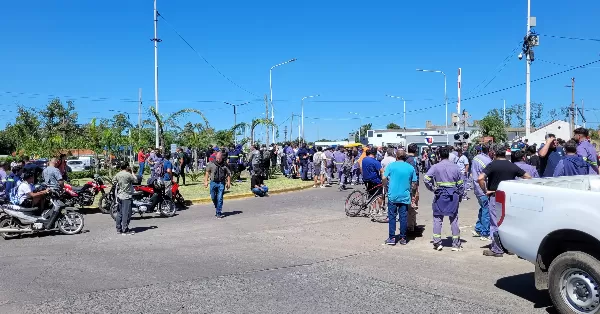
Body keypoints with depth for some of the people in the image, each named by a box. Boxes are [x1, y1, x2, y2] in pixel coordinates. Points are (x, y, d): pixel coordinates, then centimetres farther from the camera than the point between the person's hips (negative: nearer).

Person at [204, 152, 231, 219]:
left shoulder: (224, 165, 0)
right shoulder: (211, 164, 2)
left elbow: (228, 174, 5)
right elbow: (207, 172, 7)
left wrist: (228, 183, 0)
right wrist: (206, 181, 1)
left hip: (221, 183, -2)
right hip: (213, 182, 2)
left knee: (220, 198, -5)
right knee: (213, 197, 9)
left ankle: (218, 213, 1)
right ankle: (217, 208, 35)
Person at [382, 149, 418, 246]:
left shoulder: (391, 165, -3)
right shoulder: (411, 167, 5)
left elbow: (384, 178, -8)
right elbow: (414, 183, 7)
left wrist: (388, 186, 10)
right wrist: (412, 194, 19)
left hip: (393, 195, -2)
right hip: (405, 196, 2)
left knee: (392, 217, 5)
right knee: (403, 217, 7)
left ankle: (392, 238, 5)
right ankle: (403, 238, 12)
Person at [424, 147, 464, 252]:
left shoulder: (436, 167, -5)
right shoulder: (455, 167, 4)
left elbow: (426, 179, -16)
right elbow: (461, 185, 8)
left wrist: (432, 189, -3)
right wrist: (459, 197, 17)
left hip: (440, 195, -2)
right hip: (453, 196, 2)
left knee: (437, 219, 6)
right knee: (454, 220, 8)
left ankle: (437, 243, 5)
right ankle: (456, 244, 12)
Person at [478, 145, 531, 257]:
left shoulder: (492, 165, -9)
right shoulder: (512, 166, 6)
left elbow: (480, 178, -23)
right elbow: (527, 177, 8)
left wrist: (485, 191, -12)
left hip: (495, 197, -4)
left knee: (496, 224, 2)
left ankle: (497, 250, 5)